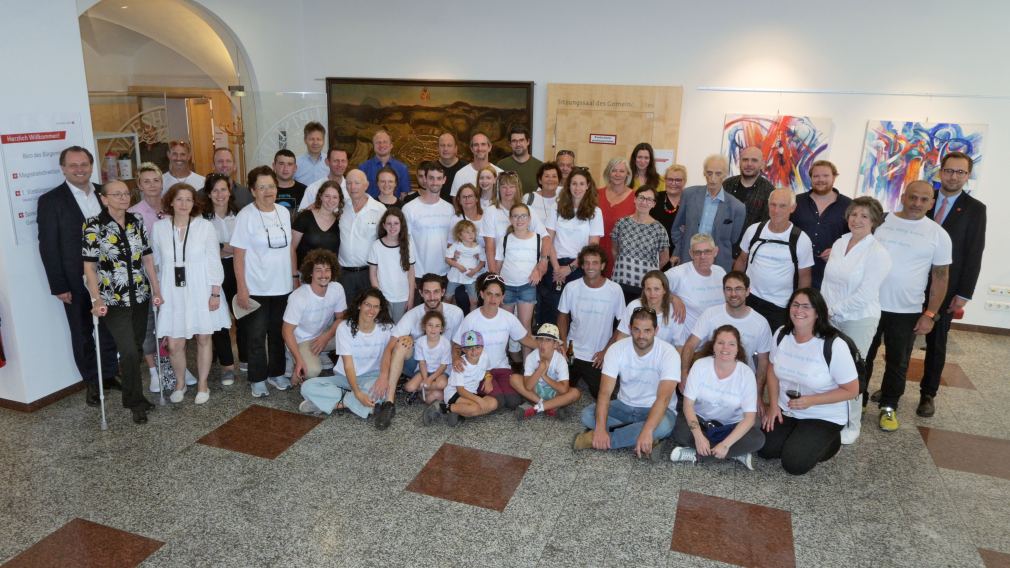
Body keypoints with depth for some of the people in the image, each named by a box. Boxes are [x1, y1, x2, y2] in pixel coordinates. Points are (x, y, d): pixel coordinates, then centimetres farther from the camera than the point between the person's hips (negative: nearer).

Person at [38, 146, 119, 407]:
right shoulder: (50, 200, -7)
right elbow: (48, 247, -8)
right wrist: (59, 286, -11)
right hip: (76, 282, -3)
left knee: (110, 329, 13)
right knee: (82, 334, 11)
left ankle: (109, 374, 30)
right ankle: (92, 383, 24)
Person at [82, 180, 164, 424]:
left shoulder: (137, 223, 5)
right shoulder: (93, 226, -8)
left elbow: (147, 258, 9)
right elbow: (89, 267, -8)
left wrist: (156, 290, 5)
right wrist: (96, 300, -14)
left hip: (140, 297, 5)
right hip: (113, 300, -5)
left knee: (136, 349, 12)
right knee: (129, 351, -9)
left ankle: (132, 395, 28)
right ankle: (135, 402, 8)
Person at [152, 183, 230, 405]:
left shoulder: (205, 226, -5)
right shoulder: (158, 228, 0)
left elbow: (214, 262, -3)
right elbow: (156, 262, 8)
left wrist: (215, 293, -6)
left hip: (201, 292, -1)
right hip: (173, 293, 1)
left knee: (203, 339, 8)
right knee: (174, 344, 2)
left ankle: (202, 384, 25)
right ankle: (180, 383, 26)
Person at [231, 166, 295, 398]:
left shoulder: (283, 212, 5)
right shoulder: (245, 216, -11)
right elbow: (239, 255, -11)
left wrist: (295, 275, 10)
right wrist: (241, 289, -14)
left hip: (282, 286, 5)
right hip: (256, 289, -5)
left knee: (278, 333, 16)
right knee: (256, 336, 6)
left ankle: (276, 373, 30)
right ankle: (257, 379, 19)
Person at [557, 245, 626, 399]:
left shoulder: (615, 290, -13)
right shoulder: (571, 287, -9)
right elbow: (563, 316, 5)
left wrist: (606, 350, -7)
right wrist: (564, 344, -4)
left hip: (598, 357, -1)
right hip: (573, 352, 1)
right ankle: (577, 376, 36)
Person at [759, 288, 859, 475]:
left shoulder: (834, 345, -23)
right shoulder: (781, 334, -7)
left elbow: (851, 390, -16)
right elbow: (773, 369, 8)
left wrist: (810, 401, -24)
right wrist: (773, 405, -2)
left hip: (824, 417, -5)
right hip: (785, 410, 5)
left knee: (794, 463, -16)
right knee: (765, 449, -9)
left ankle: (829, 441, 13)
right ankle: (797, 438, 19)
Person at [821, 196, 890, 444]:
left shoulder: (878, 254, -12)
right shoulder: (839, 243, 6)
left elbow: (864, 294, -17)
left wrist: (834, 310, -12)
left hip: (858, 320, -5)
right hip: (831, 318, 5)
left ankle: (851, 425, 20)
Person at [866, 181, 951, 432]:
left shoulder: (938, 234, -3)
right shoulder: (880, 221, -2)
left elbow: (941, 277, 0)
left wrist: (930, 315, -5)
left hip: (907, 312, 0)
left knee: (897, 363, 11)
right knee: (863, 356, 12)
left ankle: (889, 406, 28)